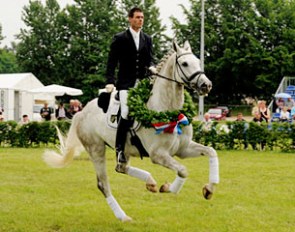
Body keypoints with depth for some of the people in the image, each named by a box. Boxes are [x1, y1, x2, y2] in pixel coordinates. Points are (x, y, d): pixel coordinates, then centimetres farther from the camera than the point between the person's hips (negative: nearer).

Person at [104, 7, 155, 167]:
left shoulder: (147, 39, 16)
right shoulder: (120, 39, 2)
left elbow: (150, 58, 14)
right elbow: (111, 62, 0)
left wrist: (151, 67, -10)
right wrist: (110, 82, -11)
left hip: (142, 82, 5)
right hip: (126, 83, -5)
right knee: (126, 112, -20)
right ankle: (119, 149, -16)